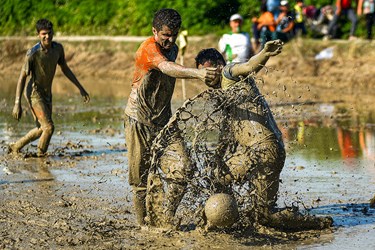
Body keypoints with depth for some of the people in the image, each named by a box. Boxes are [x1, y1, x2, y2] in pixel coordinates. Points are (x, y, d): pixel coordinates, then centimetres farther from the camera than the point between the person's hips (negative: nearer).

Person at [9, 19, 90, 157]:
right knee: (49, 127, -16)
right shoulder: (33, 53, -21)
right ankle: (40, 155, 4)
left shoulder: (58, 48, -3)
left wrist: (80, 88, 12)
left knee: (42, 129, 16)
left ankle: (15, 147, 31)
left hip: (47, 94, 8)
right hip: (34, 94, -8)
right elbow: (22, 77, -18)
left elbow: (65, 68, 13)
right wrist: (17, 103, -22)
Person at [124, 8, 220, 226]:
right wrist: (197, 73, -58)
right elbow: (167, 68, -41)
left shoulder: (173, 49, 8)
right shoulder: (149, 49, -20)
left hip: (162, 119, 7)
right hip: (140, 120, -7)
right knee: (141, 173, -4)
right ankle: (144, 224, 3)